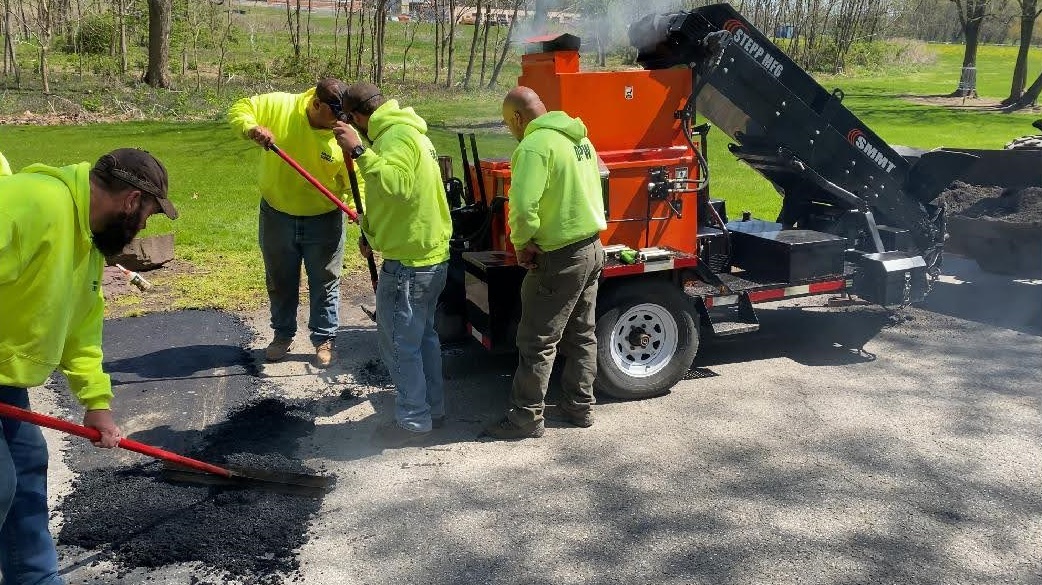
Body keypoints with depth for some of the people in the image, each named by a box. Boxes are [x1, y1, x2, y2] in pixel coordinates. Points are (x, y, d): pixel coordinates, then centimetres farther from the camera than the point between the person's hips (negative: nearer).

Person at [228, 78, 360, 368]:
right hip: (277, 216, 1)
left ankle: (325, 339, 27)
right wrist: (252, 128, -28)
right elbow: (239, 110, -6)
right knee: (280, 282, 17)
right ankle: (283, 334, 36)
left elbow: (355, 182, -11)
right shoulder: (278, 105, -15)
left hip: (324, 221, -1)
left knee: (324, 284, 10)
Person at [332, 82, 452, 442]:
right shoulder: (405, 130, 17)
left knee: (398, 342, 0)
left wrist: (359, 150, -32)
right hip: (431, 254, 11)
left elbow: (397, 185, -35)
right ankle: (433, 408, 29)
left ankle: (413, 419, 10)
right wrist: (372, 232, 19)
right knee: (423, 335, 19)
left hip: (408, 261, -11)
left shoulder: (397, 135, -17)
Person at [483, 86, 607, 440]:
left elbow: (523, 206, -28)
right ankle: (579, 406, 27)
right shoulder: (579, 139, 11)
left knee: (537, 341, 0)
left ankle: (526, 417, 9)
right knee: (581, 334, 17)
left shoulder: (535, 145, -18)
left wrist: (522, 243, -12)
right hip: (592, 248, 9)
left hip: (560, 257, -9)